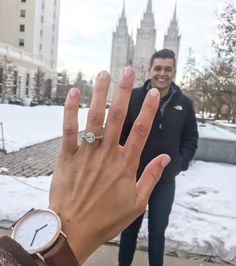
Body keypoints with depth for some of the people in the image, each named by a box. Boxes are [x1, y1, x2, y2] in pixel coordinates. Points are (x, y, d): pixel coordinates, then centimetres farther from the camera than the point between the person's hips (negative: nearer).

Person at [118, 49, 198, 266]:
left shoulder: (184, 104, -3)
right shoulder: (133, 98, -9)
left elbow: (191, 139, 5)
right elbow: (118, 134, -6)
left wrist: (180, 164, -7)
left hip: (166, 181, 1)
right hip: (134, 177, -1)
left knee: (157, 231, 16)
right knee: (130, 228, 18)